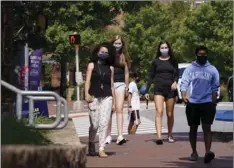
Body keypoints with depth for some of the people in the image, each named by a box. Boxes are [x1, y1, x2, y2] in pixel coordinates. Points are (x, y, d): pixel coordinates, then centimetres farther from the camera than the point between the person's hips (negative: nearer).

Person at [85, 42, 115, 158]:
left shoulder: (110, 68, 13)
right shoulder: (92, 65, 7)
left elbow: (112, 85, 14)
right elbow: (88, 80, -1)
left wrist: (113, 102, 13)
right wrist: (87, 94, -17)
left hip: (107, 97, 2)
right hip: (94, 97, -1)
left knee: (104, 123, -7)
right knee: (94, 124, 0)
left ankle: (101, 149, -4)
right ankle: (91, 143, 25)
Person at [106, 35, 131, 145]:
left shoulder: (124, 57, 11)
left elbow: (126, 73, 15)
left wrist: (126, 87, 13)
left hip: (120, 84, 1)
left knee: (119, 110, -8)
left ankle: (120, 136, -13)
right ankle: (108, 135, 11)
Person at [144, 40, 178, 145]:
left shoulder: (173, 61, 9)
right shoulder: (155, 62, 8)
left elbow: (176, 74, 2)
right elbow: (151, 76, 10)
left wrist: (175, 82, -20)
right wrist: (147, 91, 5)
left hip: (170, 89, 1)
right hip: (159, 89, -1)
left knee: (170, 114, 7)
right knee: (159, 112, -16)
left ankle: (170, 135, 23)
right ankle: (159, 136, -25)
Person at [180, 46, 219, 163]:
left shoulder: (212, 70, 6)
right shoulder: (190, 69, 4)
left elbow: (215, 88, 8)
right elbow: (184, 84, -4)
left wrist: (214, 103, 4)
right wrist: (184, 96, -23)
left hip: (207, 103, -1)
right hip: (192, 103, 1)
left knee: (206, 128, -11)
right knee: (193, 128, 9)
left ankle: (207, 152, -21)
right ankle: (194, 152, 20)